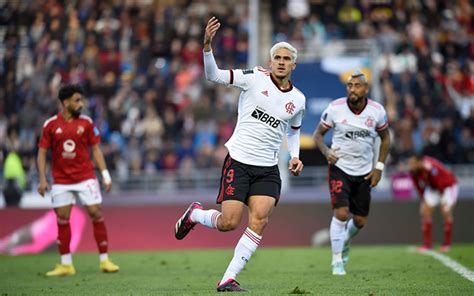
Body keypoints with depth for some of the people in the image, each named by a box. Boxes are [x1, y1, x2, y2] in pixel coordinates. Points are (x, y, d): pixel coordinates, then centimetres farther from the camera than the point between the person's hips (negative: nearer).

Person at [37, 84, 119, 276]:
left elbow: (96, 149, 5)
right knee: (62, 219, 1)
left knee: (96, 214, -5)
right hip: (61, 180, 0)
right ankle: (66, 264, 10)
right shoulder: (51, 125, -2)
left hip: (86, 177, 0)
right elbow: (42, 152, 2)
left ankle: (104, 260, 3)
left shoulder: (86, 122, 1)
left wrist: (105, 174, -2)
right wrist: (42, 179, -6)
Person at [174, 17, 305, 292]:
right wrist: (207, 46, -28)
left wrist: (295, 156, 9)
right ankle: (195, 214, 26)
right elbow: (214, 75, -12)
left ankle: (229, 279, -9)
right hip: (238, 161, -4)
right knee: (229, 223, -8)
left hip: (268, 169, 4)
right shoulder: (255, 77, -5)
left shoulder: (298, 99, 8)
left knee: (260, 221, -15)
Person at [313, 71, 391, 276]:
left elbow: (385, 138, 9)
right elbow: (318, 134, 0)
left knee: (360, 221, 7)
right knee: (341, 213, -18)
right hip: (339, 168, -3)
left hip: (364, 172, 3)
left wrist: (379, 167, 2)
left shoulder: (376, 111, -7)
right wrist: (326, 152, -20)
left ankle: (345, 242, 41)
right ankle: (337, 260, -4)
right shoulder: (335, 108, -12)